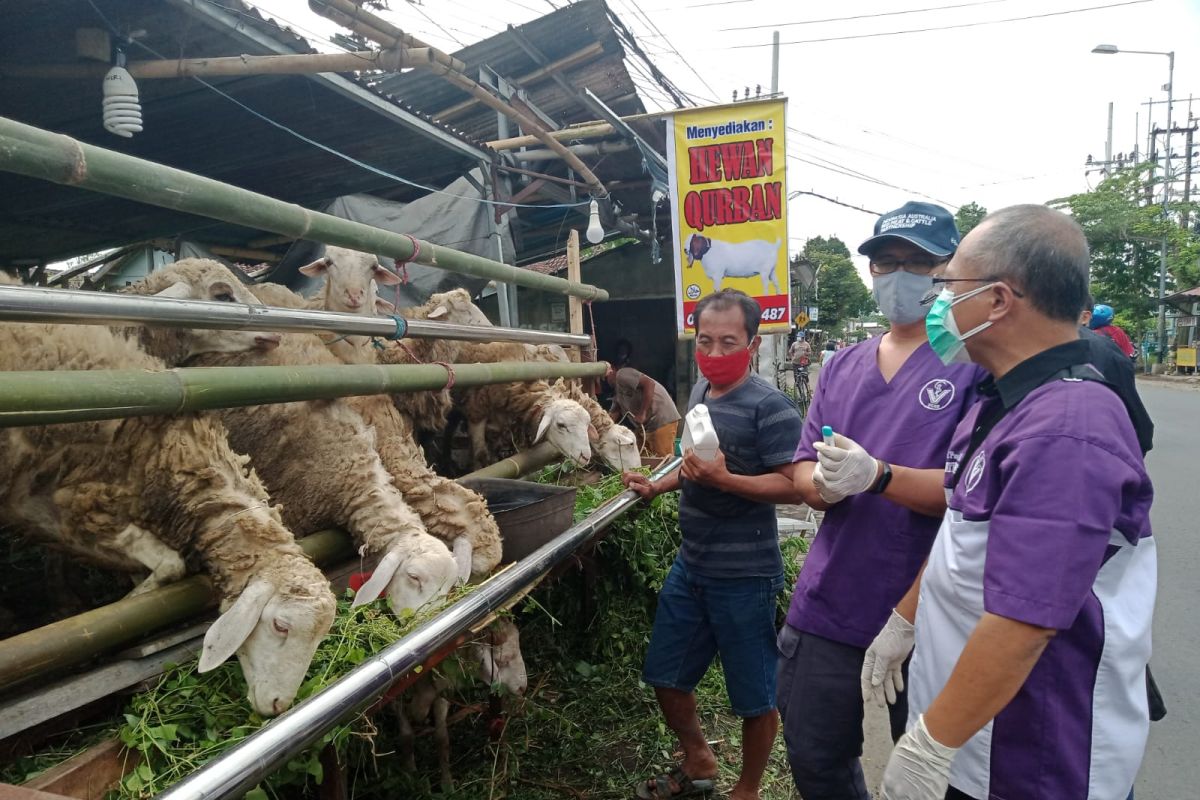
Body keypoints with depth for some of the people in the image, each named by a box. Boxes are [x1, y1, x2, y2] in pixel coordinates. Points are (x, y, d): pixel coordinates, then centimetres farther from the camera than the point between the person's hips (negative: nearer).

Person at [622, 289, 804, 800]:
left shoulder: (769, 408, -17)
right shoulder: (700, 391, 7)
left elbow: (793, 487, -22)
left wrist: (723, 479, -32)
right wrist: (658, 486, 9)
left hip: (744, 576, -8)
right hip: (690, 566, 8)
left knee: (755, 696, 9)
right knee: (664, 676, 18)